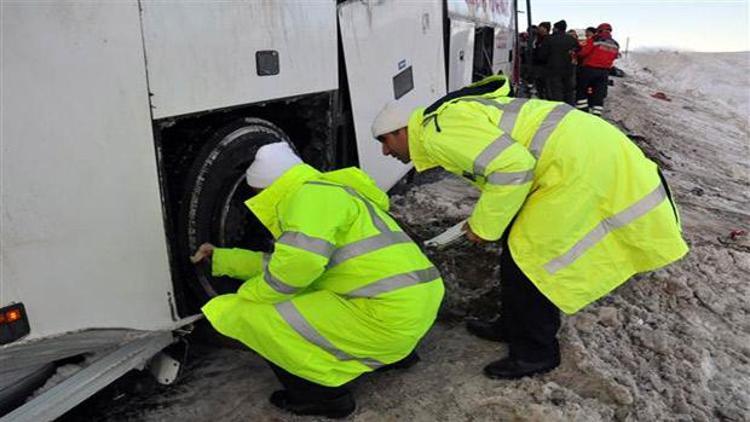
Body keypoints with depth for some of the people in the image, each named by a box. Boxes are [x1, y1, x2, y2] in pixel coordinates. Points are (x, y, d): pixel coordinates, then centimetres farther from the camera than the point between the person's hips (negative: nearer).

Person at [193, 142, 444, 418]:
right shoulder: (329, 194, 24)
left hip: (388, 317, -10)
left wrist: (249, 294, -7)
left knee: (253, 315, -5)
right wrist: (219, 258, 36)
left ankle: (325, 396, 6)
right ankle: (394, 354, 25)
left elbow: (301, 260, -26)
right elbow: (280, 263, 31)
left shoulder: (310, 193, -8)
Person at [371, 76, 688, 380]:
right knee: (518, 244, 19)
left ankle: (535, 353, 17)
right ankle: (514, 326, 35)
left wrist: (484, 225, -12)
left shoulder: (438, 131, -16)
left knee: (526, 261, -2)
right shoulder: (449, 117, 16)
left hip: (580, 163, -10)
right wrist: (484, 219, 19)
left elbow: (512, 165, -25)